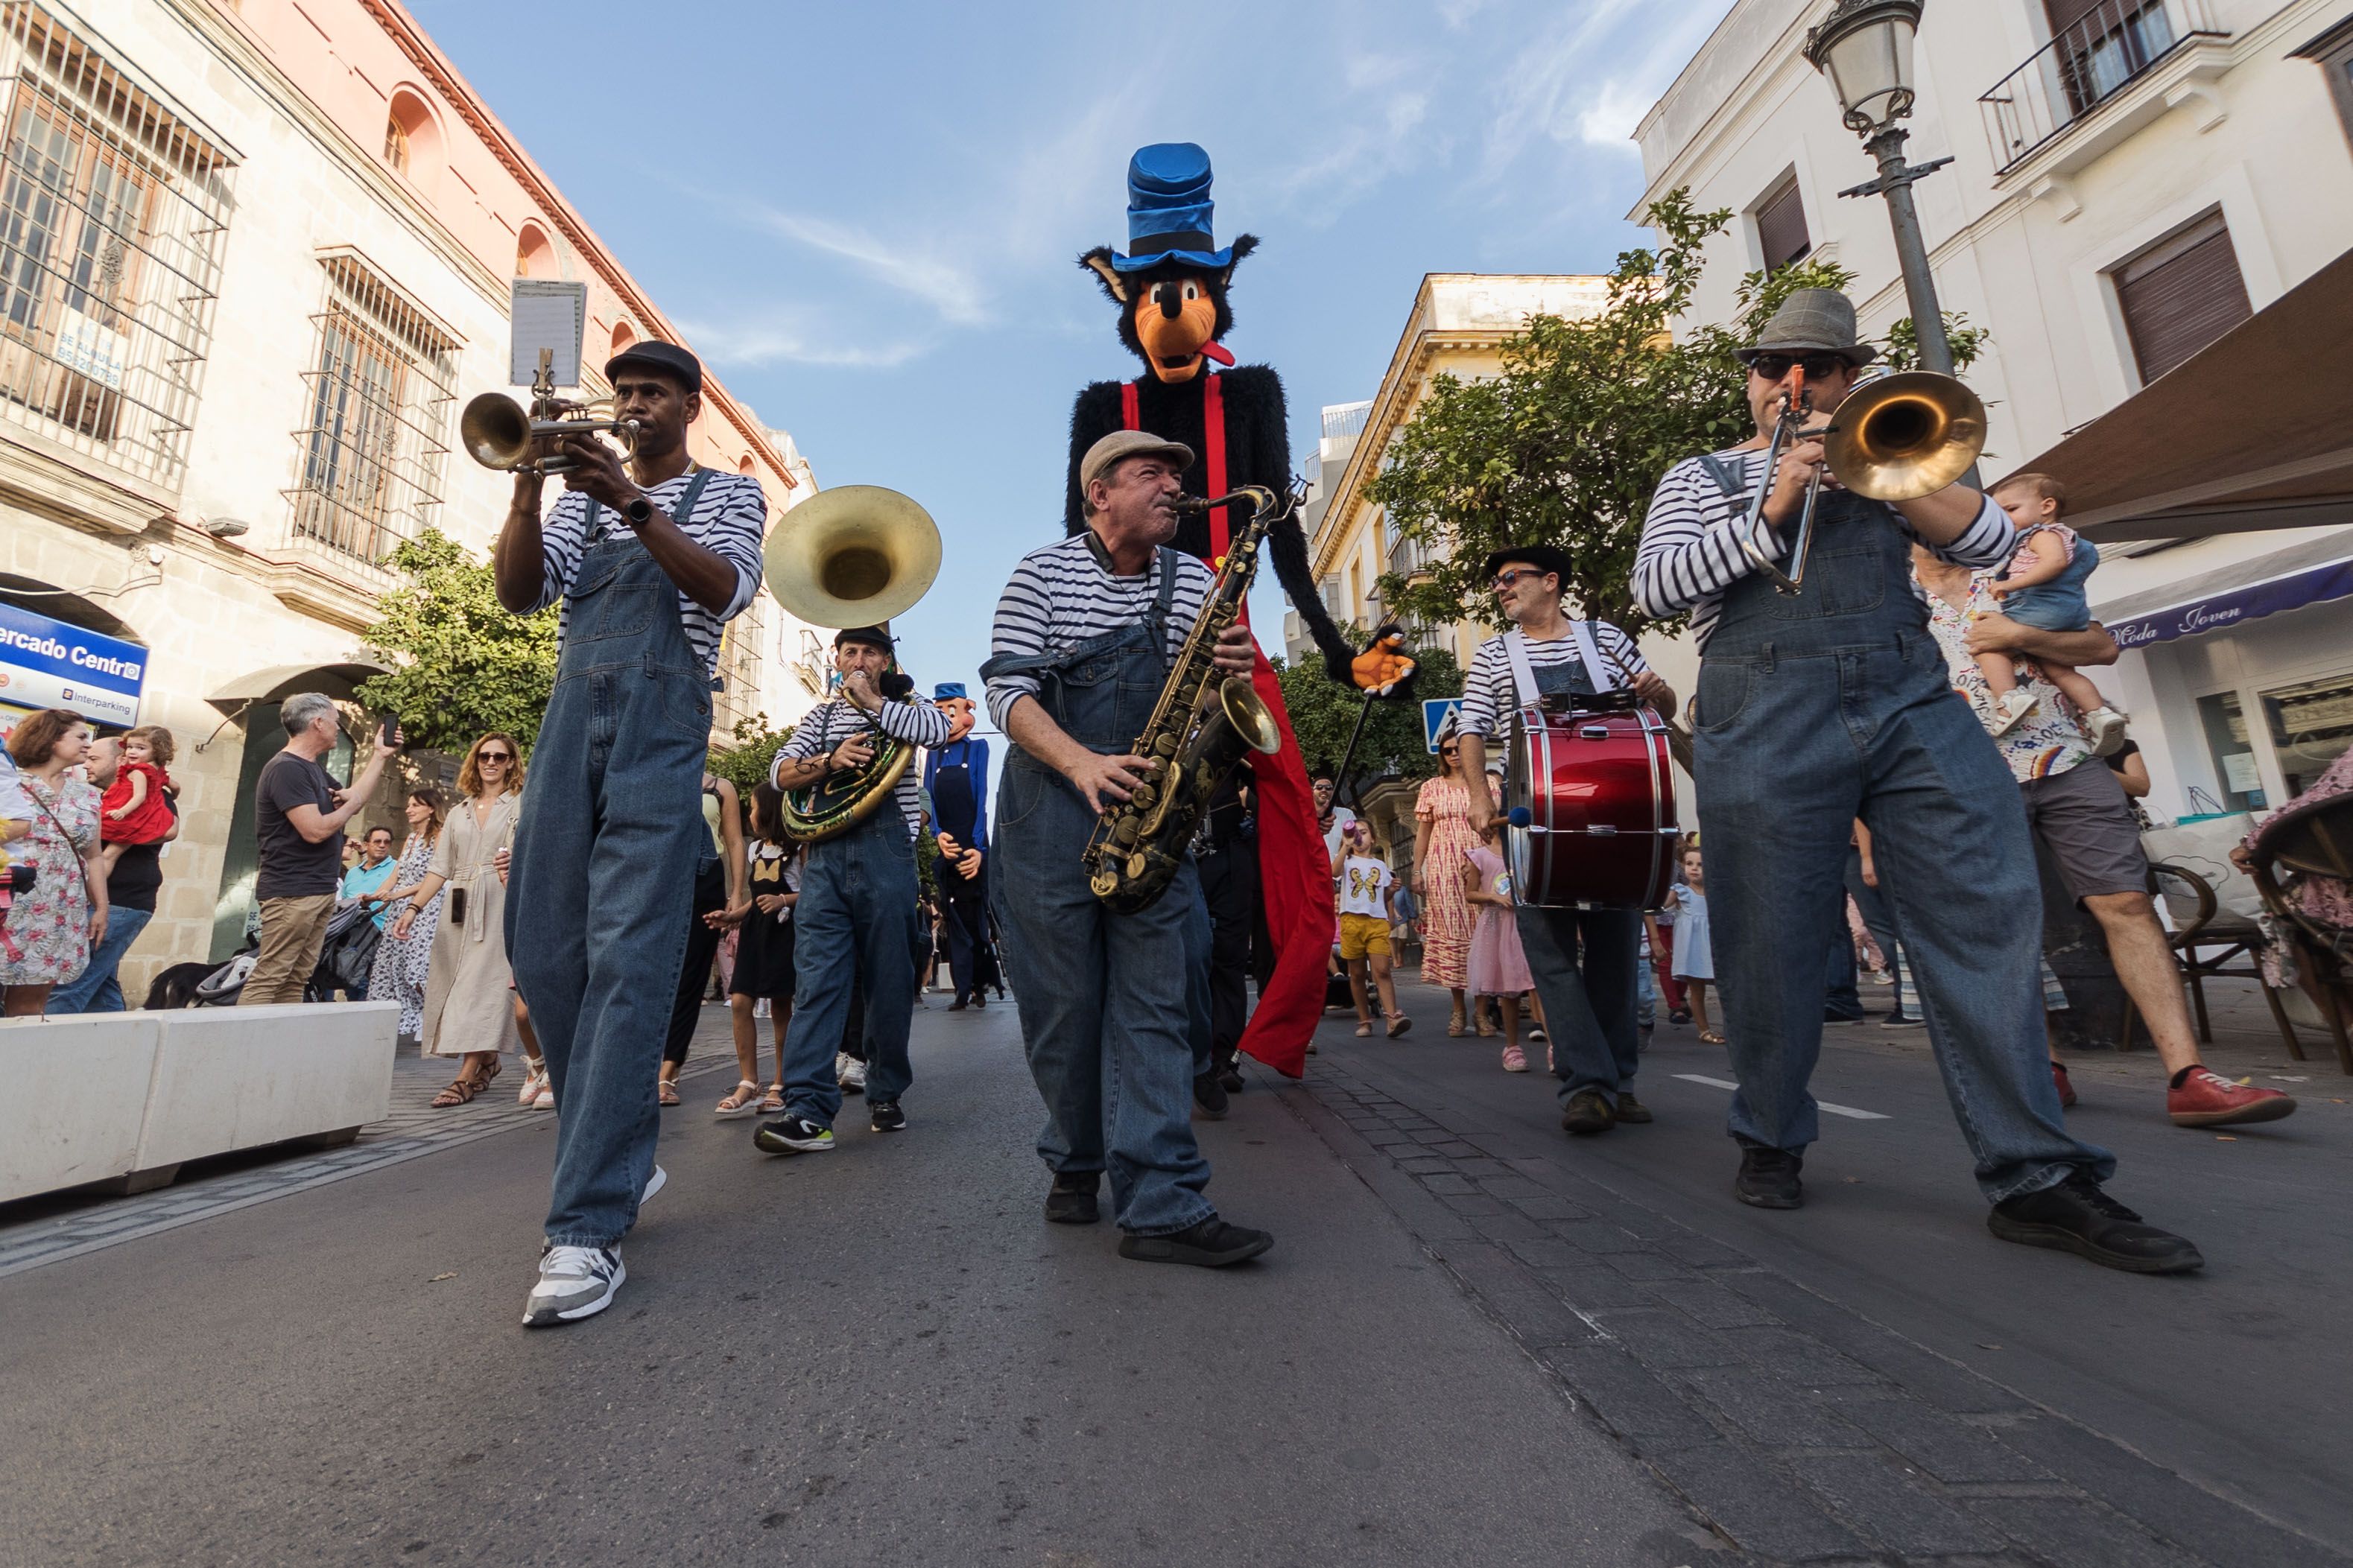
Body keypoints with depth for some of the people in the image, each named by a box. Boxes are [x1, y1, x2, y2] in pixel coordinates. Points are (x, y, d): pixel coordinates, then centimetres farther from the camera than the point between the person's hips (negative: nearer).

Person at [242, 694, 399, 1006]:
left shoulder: (313, 770, 16)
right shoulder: (287, 769, -15)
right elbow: (315, 830, -21)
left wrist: (381, 755, 22)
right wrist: (350, 806, -4)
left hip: (319, 892, 10)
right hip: (292, 893, -10)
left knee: (296, 981, 8)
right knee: (269, 978, -11)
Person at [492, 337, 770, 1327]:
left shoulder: (728, 493, 13)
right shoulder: (580, 494, 24)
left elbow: (726, 588, -7)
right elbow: (519, 594, 9)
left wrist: (634, 505, -16)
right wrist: (527, 484, -3)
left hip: (662, 724, -5)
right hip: (570, 715, 5)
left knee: (628, 956, -14)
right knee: (544, 951, 3)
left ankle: (588, 1225, -13)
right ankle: (617, 1159, 19)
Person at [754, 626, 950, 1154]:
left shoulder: (904, 704, 14)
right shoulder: (821, 716, 24)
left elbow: (938, 729, -10)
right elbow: (780, 772, 10)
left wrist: (871, 701, -3)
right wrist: (830, 761, -8)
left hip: (885, 848, -2)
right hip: (824, 853, 3)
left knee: (888, 979, 2)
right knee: (816, 978, -7)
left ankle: (886, 1095, 16)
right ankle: (809, 1111, -10)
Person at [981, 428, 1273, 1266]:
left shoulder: (1193, 581, 13)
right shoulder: (1043, 574, 3)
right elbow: (1008, 692, -5)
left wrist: (1232, 669, -8)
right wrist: (1082, 763, -21)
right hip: (1053, 801, -2)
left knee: (1153, 1000, -4)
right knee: (1063, 999, 4)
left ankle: (1161, 1205, -1)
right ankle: (1077, 1162, 26)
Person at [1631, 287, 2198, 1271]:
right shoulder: (1699, 478, 16)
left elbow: (1988, 542, 11)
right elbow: (1653, 588, -1)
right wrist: (1772, 512, -9)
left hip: (1913, 703, 3)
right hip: (1768, 725, -3)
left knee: (1989, 914, -6)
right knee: (1772, 942, -1)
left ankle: (2035, 1176, 1)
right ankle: (1771, 1139, 15)